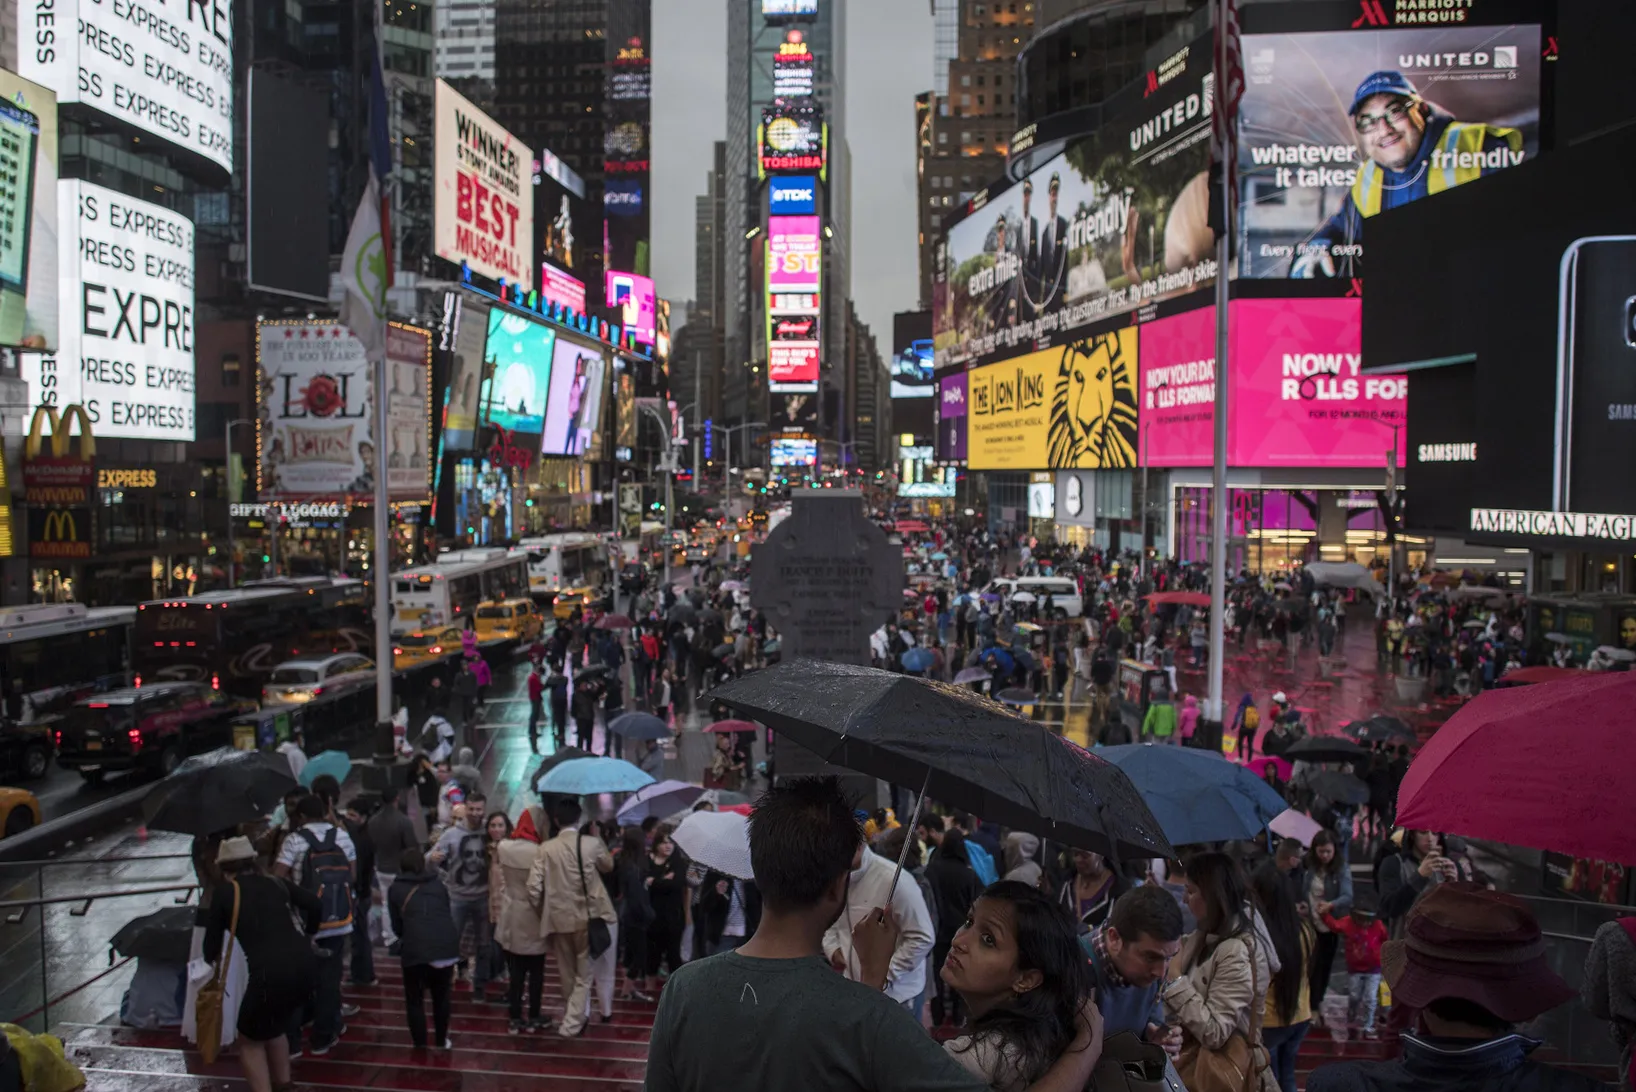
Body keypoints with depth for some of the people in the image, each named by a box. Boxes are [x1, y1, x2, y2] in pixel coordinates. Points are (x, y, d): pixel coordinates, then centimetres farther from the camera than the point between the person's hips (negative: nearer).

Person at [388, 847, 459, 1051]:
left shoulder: (396, 889, 13)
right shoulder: (438, 884, 20)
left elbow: (396, 926, 17)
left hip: (415, 949, -2)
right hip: (446, 945, 3)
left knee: (415, 999, 17)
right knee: (441, 996, 20)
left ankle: (419, 1043, 20)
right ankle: (441, 1040, 27)